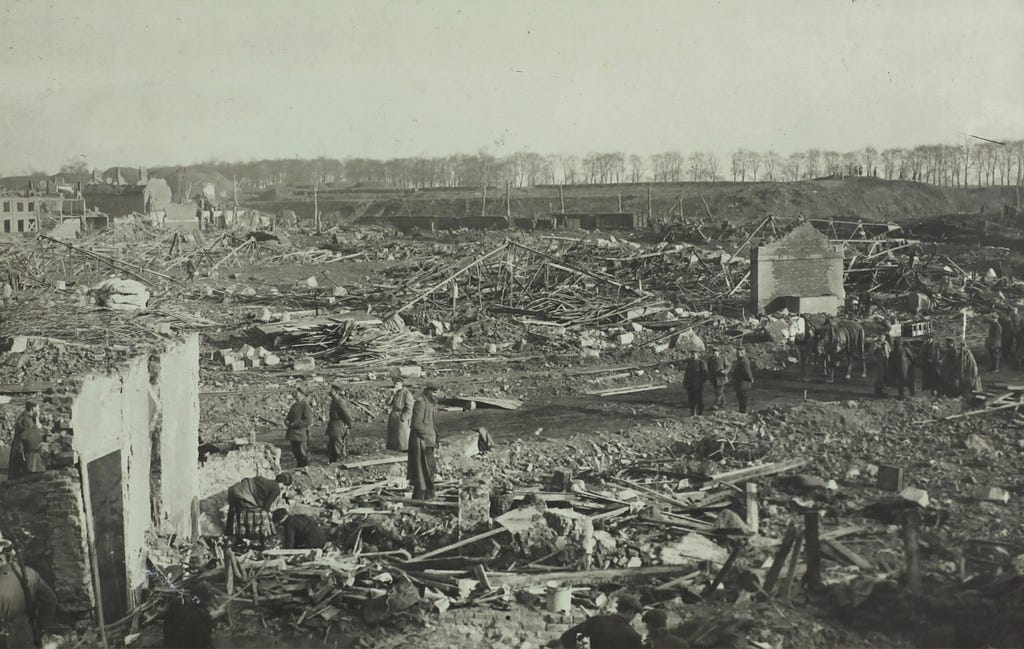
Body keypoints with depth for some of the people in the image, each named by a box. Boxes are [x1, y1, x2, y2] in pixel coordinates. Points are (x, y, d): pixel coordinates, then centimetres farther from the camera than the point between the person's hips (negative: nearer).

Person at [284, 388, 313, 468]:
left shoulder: (305, 405, -10)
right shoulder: (294, 405, 16)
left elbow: (308, 420, -19)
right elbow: (289, 417, 24)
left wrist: (294, 424, -20)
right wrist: (287, 421, -1)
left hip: (301, 434, -8)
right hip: (293, 434, 8)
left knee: (303, 453, -3)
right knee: (295, 452, 14)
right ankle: (299, 467, 24)